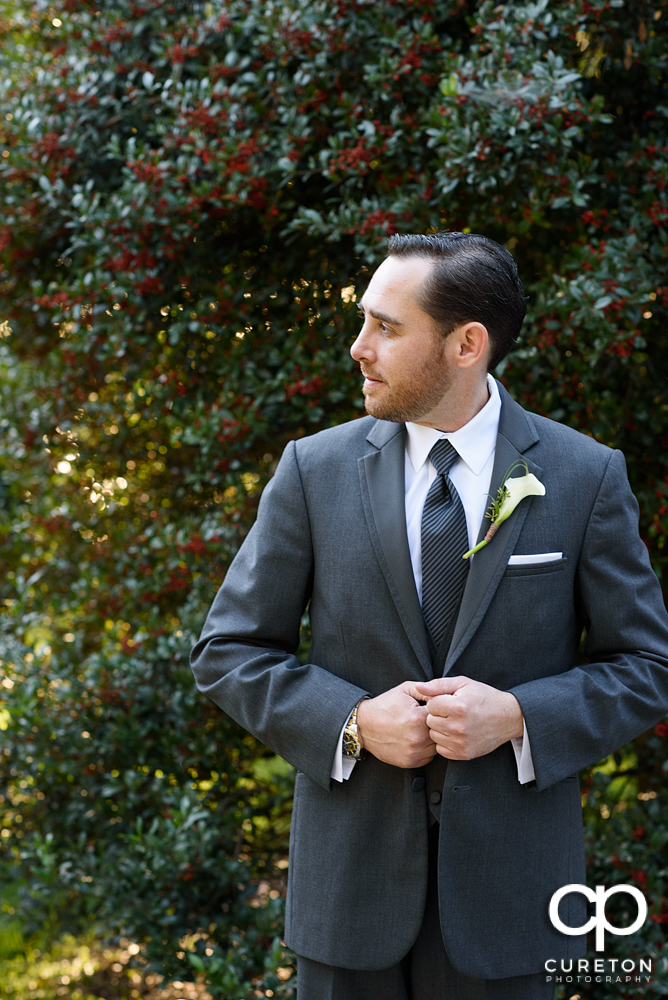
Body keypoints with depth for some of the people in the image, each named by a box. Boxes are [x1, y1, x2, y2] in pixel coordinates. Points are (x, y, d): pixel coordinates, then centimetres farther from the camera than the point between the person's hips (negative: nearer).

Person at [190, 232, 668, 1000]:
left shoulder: (588, 478, -3)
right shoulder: (314, 470, -1)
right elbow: (227, 652, 2)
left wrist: (518, 718, -16)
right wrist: (353, 721, -13)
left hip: (505, 881, -1)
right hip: (350, 873, 1)